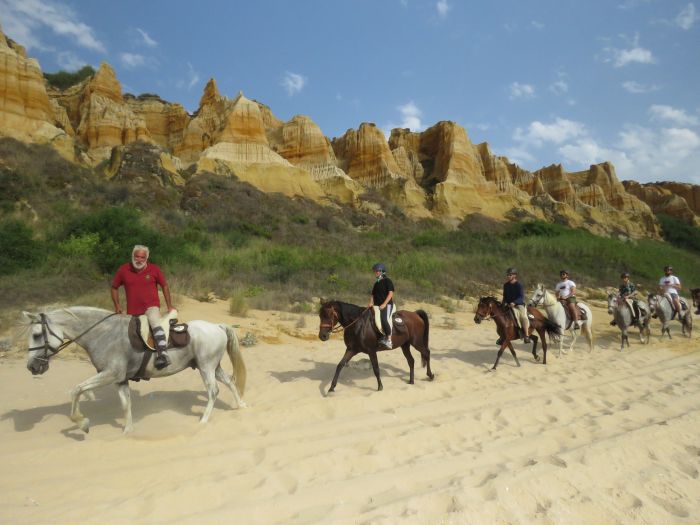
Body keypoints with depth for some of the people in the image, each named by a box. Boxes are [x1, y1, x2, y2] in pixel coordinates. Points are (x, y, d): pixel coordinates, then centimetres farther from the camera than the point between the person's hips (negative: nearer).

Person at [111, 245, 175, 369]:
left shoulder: (154, 269, -4)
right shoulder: (123, 270, -1)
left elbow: (164, 286, 6)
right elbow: (114, 287, 11)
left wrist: (169, 306, 3)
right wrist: (117, 305, 1)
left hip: (151, 307, -3)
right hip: (132, 311, 4)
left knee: (155, 323, -35)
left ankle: (162, 354, -41)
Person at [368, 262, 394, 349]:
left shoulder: (387, 281, -2)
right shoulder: (376, 283, 19)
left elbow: (391, 293, -11)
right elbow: (373, 294, 16)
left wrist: (384, 304, -19)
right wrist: (371, 303, -4)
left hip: (387, 305, -8)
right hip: (377, 305, 8)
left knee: (384, 319, -30)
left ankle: (389, 340, -24)